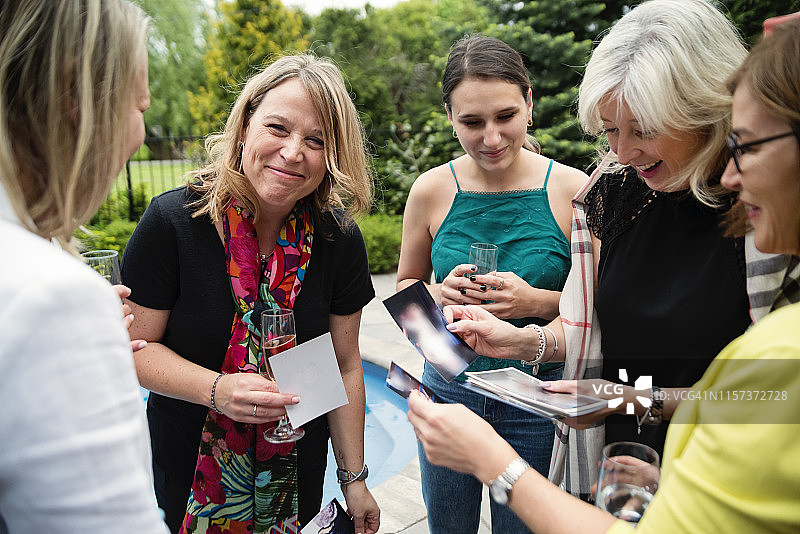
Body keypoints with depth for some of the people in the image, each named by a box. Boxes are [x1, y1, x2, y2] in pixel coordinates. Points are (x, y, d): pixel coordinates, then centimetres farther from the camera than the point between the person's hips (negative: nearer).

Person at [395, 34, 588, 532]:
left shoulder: (573, 190, -12)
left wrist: (537, 301, -22)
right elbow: (405, 286, 6)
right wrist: (439, 293, -15)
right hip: (448, 388, 2)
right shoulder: (432, 190, -7)